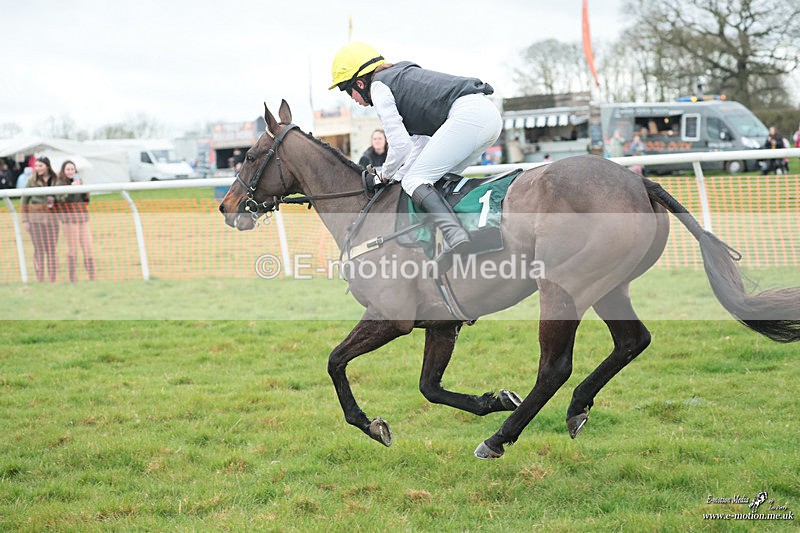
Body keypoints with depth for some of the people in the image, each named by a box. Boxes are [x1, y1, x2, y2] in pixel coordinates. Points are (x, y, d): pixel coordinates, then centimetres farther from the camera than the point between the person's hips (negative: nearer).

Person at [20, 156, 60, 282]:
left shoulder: (55, 180, 5)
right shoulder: (32, 181, 1)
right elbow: (24, 201, 4)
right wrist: (25, 220, -2)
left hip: (51, 217, 1)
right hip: (35, 217, -1)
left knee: (52, 249, 2)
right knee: (39, 249, 0)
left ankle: (53, 280, 5)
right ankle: (40, 280, 4)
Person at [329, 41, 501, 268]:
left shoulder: (378, 87, 4)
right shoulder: (401, 77, 31)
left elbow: (400, 144, -2)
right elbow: (421, 142, 30)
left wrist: (386, 175, 16)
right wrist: (397, 177, 26)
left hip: (467, 113, -10)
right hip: (489, 113, 10)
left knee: (414, 180, -8)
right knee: (441, 180, 19)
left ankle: (455, 235, -30)